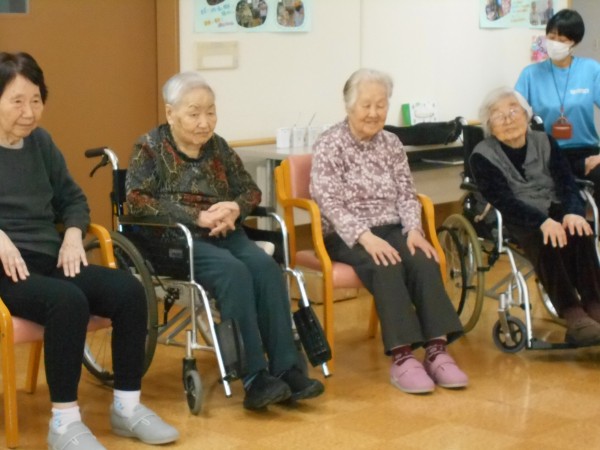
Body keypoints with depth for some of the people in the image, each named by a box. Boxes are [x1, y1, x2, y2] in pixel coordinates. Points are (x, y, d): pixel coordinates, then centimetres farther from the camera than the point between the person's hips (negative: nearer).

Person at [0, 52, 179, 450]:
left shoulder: (41, 142, 15)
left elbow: (72, 197, 23)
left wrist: (73, 234, 1)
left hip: (50, 261, 6)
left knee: (129, 290, -17)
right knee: (68, 301, -35)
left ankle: (127, 406, -5)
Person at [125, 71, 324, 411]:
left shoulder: (218, 146, 15)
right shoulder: (150, 147, 1)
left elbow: (251, 189, 16)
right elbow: (138, 200, -10)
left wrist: (234, 209, -10)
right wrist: (197, 216, -18)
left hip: (224, 234, 5)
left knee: (265, 266, -27)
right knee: (233, 272, -33)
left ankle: (286, 369, -29)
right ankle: (255, 378, -34)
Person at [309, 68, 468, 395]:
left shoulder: (392, 144, 13)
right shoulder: (328, 145, -4)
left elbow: (407, 194, 10)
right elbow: (329, 202, -14)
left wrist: (413, 230, -11)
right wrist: (365, 236, -27)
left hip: (391, 230, 5)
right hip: (346, 236, -4)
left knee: (424, 262, -27)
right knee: (387, 267, -34)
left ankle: (436, 349, -31)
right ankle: (402, 356, -36)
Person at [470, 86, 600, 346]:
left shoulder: (545, 142, 9)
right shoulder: (483, 156, -4)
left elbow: (566, 182, -3)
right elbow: (503, 200, -17)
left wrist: (573, 212, -26)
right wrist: (543, 221, -33)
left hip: (554, 211, 4)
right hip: (513, 220, -4)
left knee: (578, 232, -30)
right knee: (545, 240, -36)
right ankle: (573, 316, -41)